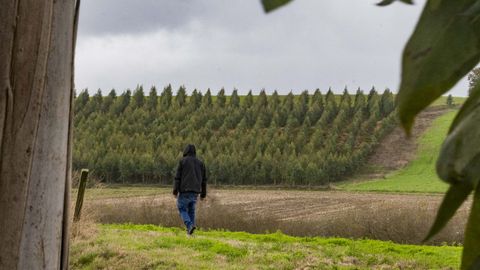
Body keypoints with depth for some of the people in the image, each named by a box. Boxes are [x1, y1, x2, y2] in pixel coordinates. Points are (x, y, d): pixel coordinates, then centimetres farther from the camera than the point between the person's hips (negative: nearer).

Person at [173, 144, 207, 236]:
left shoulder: (183, 161, -1)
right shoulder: (200, 163, 12)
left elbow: (178, 177, -5)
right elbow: (204, 180, 13)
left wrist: (175, 191, -4)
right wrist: (203, 194, 18)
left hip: (185, 190, -4)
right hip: (195, 191, 4)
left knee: (182, 209, 5)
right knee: (191, 210, 13)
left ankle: (190, 225, -18)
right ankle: (189, 231, 8)